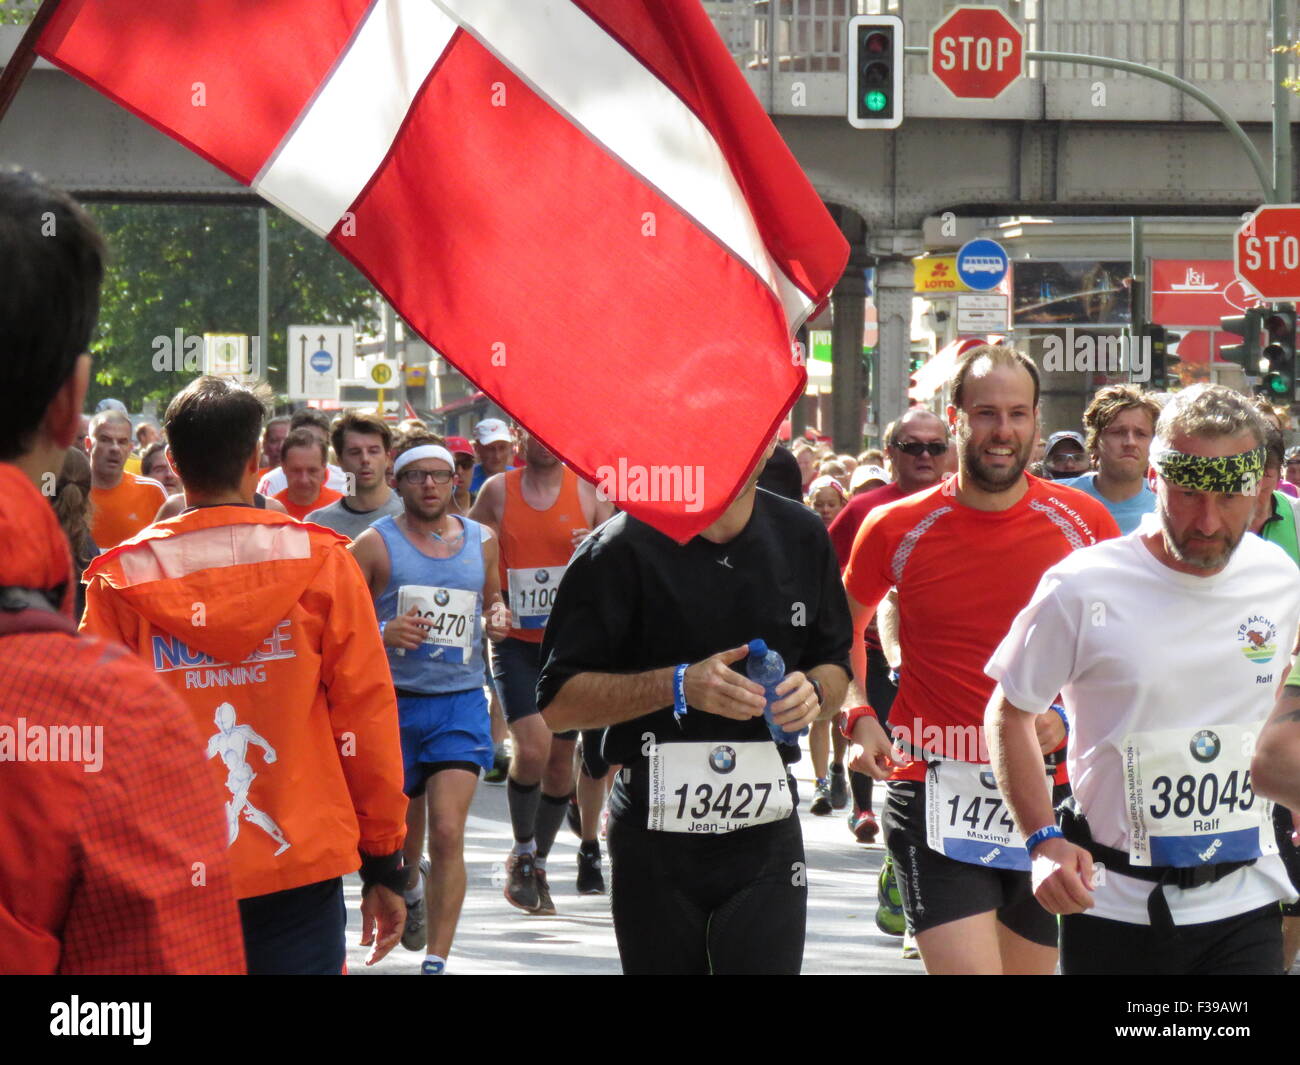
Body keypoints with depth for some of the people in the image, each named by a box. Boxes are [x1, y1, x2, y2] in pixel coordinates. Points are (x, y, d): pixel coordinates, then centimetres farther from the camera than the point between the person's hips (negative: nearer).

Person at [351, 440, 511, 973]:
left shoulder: (481, 540, 8)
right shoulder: (374, 544, -4)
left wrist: (497, 618, 2)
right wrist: (381, 634, -22)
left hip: (460, 703, 1)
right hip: (393, 703, -1)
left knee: (448, 833, -13)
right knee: (402, 830, 15)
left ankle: (436, 962, -10)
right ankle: (411, 888, 51)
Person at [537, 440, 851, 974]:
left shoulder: (801, 538, 8)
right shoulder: (623, 549, -6)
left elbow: (836, 668, 20)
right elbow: (557, 702, -8)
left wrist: (813, 691, -4)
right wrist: (677, 685, -20)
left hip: (766, 837, 2)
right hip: (656, 844, -2)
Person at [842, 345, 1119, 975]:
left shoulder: (1084, 523, 1)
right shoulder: (895, 530, -1)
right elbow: (844, 627, 18)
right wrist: (858, 720, 2)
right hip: (934, 796, -3)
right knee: (966, 966, -19)